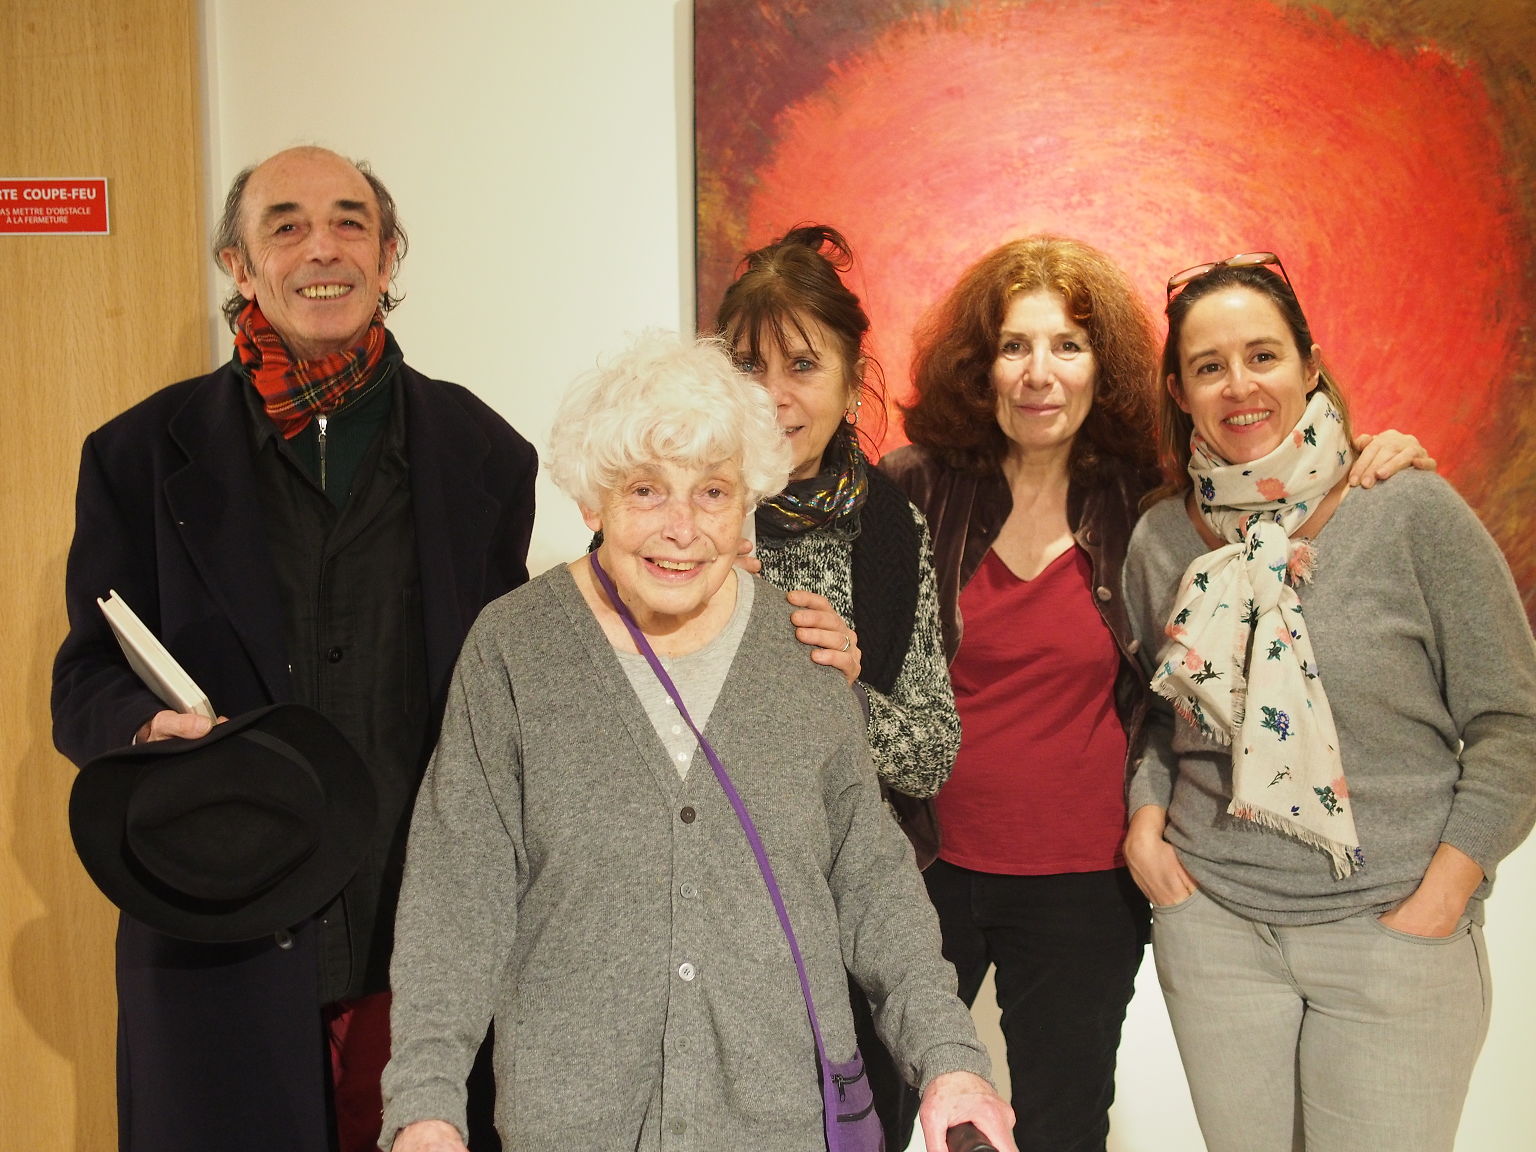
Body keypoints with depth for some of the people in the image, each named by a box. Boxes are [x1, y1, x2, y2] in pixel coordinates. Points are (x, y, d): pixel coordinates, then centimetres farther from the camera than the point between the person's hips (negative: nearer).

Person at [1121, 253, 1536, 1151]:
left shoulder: (1415, 515, -9)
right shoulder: (1161, 540, 1)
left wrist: (1440, 899, -10)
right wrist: (1144, 819, -2)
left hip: (1393, 935, -3)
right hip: (1214, 925, 3)